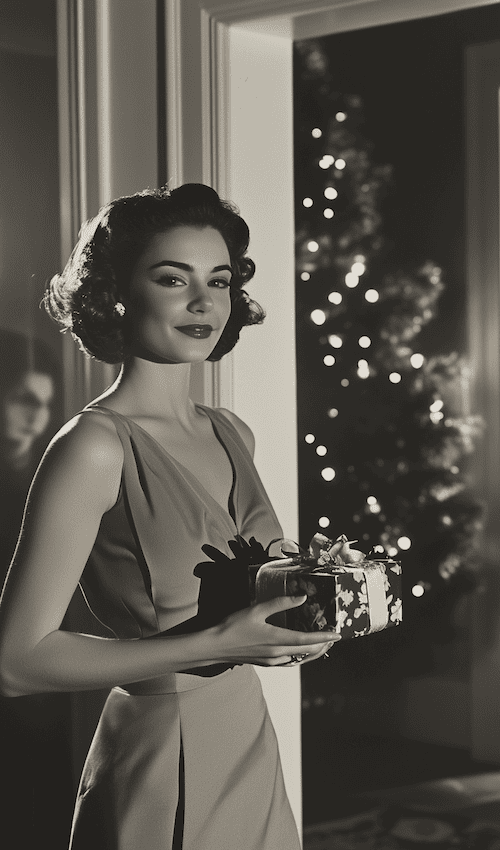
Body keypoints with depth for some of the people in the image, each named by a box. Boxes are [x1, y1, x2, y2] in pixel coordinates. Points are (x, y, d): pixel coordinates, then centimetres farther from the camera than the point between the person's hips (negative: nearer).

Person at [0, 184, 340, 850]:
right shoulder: (93, 446, -17)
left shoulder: (233, 436, 5)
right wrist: (214, 644, -25)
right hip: (159, 773, -7)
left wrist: (304, 598, -2)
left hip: (252, 749, 7)